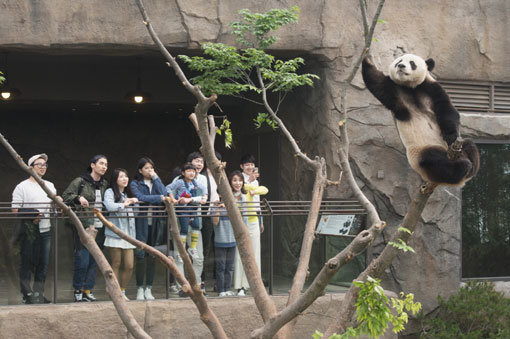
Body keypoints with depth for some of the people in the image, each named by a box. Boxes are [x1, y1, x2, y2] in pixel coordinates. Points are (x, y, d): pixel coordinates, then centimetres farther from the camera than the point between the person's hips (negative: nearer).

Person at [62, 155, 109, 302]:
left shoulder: (105, 184, 15)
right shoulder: (80, 182, -2)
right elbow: (65, 196, -6)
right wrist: (78, 198, -22)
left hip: (99, 228, 6)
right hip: (83, 227, -6)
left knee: (93, 261, 6)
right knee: (82, 260, -7)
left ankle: (88, 290, 13)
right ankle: (78, 291, 6)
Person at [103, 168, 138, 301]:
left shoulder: (127, 193, 21)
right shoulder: (110, 192, -2)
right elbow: (109, 206, -20)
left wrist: (132, 200, 2)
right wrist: (124, 204, -7)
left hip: (128, 233, 6)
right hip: (115, 233, -6)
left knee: (130, 266, 2)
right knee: (116, 265, -1)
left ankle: (122, 291, 18)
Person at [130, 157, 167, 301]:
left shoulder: (156, 182, 16)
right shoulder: (135, 184, 3)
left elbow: (164, 193, -3)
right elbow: (141, 198, -14)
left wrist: (155, 178, 0)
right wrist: (159, 198, -13)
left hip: (155, 223, 4)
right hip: (141, 222, -3)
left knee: (152, 256, 3)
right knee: (141, 256, -6)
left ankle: (148, 289, 9)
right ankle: (140, 289, 2)